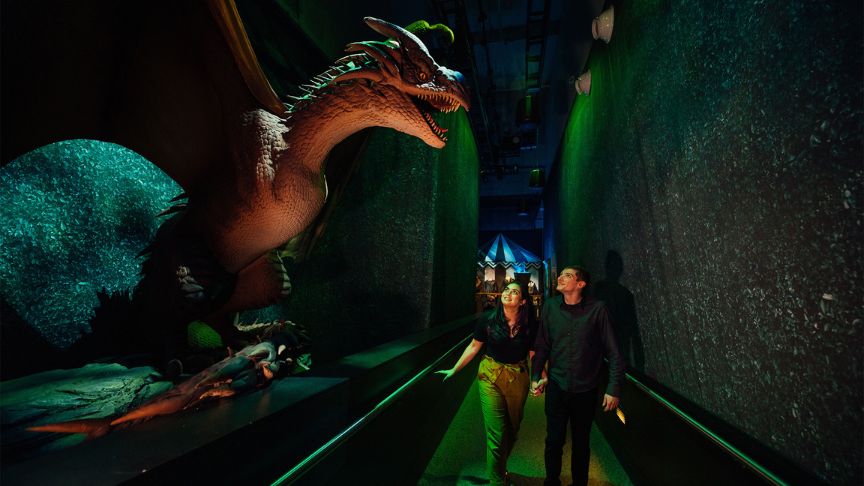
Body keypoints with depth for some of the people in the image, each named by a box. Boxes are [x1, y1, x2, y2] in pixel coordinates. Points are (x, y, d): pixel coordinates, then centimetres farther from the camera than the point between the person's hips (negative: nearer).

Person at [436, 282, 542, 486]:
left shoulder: (529, 325, -11)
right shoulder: (488, 321, -14)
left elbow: (534, 354, 1)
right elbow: (474, 347, -4)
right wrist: (454, 369, 0)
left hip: (518, 378, 3)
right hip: (490, 377, -2)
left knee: (513, 428, 20)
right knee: (496, 432, 2)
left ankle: (500, 467, 49)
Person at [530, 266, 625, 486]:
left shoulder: (596, 309, -13)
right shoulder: (550, 306, -7)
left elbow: (613, 352, -7)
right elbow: (542, 346, 1)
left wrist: (613, 388, -7)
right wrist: (535, 376, -2)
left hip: (585, 389, -1)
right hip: (556, 386, 1)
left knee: (581, 443, 17)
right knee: (554, 440, 10)